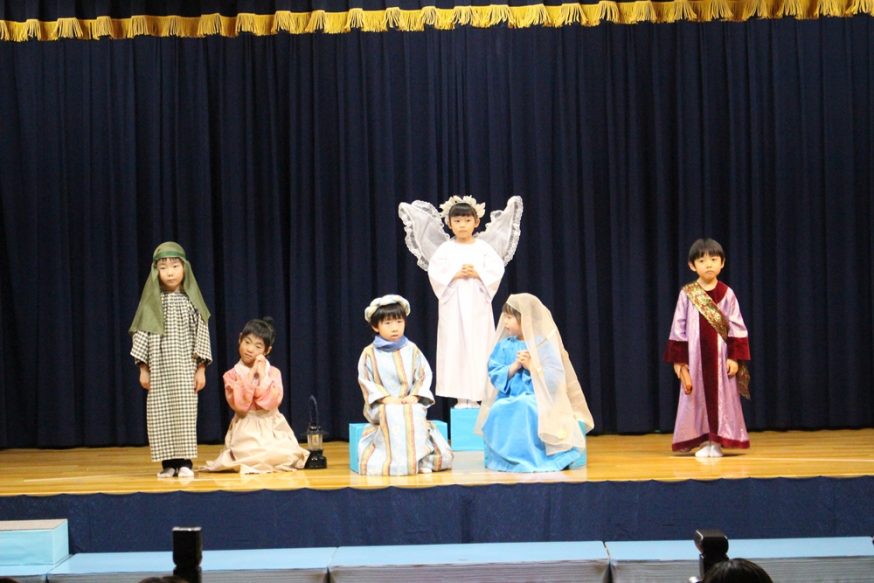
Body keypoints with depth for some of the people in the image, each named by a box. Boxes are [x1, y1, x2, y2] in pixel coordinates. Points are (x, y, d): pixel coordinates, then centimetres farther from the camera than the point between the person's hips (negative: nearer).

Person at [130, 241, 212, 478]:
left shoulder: (191, 301, 0)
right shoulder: (151, 303, 1)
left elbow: (201, 334, 0)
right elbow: (141, 334, 3)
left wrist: (200, 368, -4)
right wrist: (143, 368, -1)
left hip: (185, 368, -1)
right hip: (158, 368, 1)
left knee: (184, 412, -4)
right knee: (160, 414, 0)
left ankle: (184, 462, 1)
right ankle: (168, 462, 6)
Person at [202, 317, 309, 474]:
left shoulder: (273, 372, 2)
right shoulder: (232, 375, 0)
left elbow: (271, 402, -12)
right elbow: (240, 405, -15)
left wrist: (262, 375, -12)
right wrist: (250, 375, -14)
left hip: (272, 427, 2)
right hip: (246, 429, -2)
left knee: (288, 455, -24)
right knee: (250, 455, -32)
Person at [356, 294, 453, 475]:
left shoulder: (411, 350, 10)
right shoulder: (370, 353, 4)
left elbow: (424, 375, 7)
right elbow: (366, 380, -1)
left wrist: (415, 396, -10)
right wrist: (386, 398, -14)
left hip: (409, 402, 2)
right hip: (382, 406, -2)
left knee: (415, 413, -33)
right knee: (392, 414, -36)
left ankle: (420, 459, -27)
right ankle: (397, 460, -33)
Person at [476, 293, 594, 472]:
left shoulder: (544, 345, -2)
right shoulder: (504, 346, 10)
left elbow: (554, 378, -11)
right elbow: (495, 375, 2)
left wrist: (531, 366, -17)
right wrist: (514, 366, -11)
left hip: (537, 399, -3)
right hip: (509, 400, 3)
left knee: (526, 407, -38)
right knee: (497, 411, -30)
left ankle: (531, 455, -21)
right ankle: (504, 456, -14)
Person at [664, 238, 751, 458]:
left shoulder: (726, 293, 0)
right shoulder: (687, 294, -1)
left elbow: (736, 326, 0)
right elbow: (678, 328, 0)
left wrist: (735, 357, -7)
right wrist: (679, 360, -4)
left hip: (720, 356, 0)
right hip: (695, 356, 0)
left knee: (721, 396, 1)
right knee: (698, 397, 1)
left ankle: (717, 442, 8)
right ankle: (703, 441, 9)